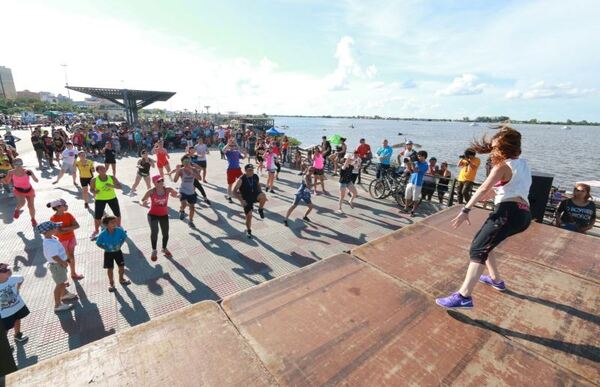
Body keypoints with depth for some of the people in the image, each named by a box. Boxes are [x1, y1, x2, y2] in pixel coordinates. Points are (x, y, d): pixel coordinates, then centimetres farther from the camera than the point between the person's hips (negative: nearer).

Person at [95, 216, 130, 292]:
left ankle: (121, 279, 36)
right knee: (110, 268, 9)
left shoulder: (119, 230, -18)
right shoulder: (103, 234, -22)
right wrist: (106, 248, -14)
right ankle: (111, 283, 29)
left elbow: (124, 237, 1)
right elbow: (98, 244, -7)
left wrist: (120, 244, -6)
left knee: (121, 266, 11)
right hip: (108, 253, -2)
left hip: (118, 251, 2)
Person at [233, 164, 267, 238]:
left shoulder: (256, 176, -5)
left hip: (255, 195, 2)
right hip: (246, 199, -2)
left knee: (263, 196, -33)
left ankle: (261, 210, -4)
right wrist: (241, 200, -24)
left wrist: (261, 193, 4)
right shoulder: (241, 179, -17)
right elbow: (235, 191, -15)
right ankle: (248, 230, 27)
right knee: (249, 215, 0)